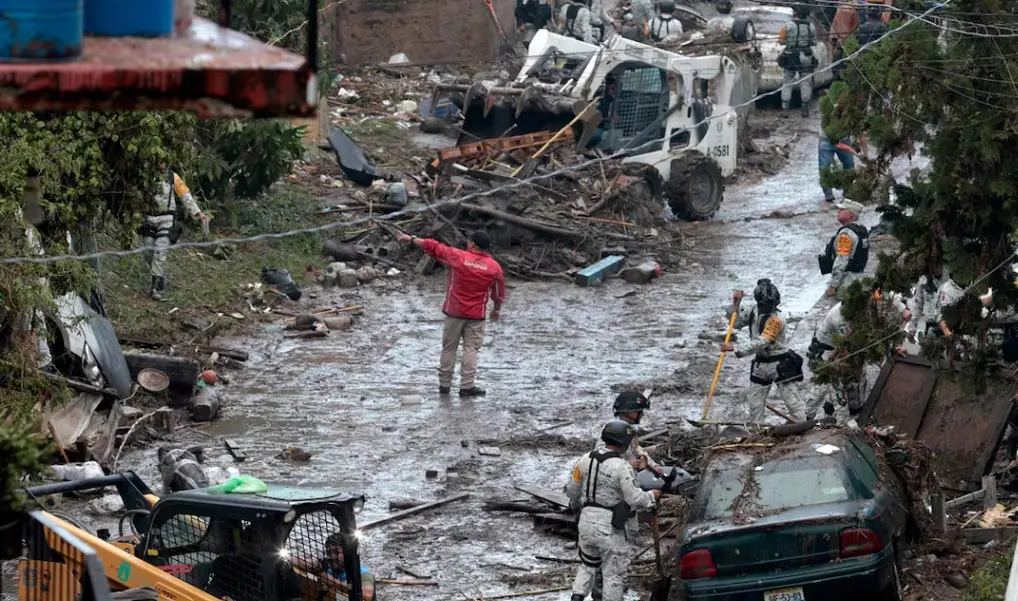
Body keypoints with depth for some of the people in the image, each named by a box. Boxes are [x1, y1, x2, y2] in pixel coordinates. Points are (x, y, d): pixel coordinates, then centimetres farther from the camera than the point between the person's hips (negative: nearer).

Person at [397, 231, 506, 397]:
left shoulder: (457, 257, -8)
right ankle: (467, 386, -6)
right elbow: (499, 292, 7)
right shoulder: (494, 267, -4)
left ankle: (444, 384, 15)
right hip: (476, 315, 0)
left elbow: (432, 246, -1)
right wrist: (497, 309, 25)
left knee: (449, 348, 10)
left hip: (454, 312, 0)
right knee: (471, 349, 2)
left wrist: (411, 239, 11)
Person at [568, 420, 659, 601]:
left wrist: (576, 505, 32)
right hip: (611, 529, -6)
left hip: (587, 522, 6)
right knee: (613, 573, 5)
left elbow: (572, 490, 11)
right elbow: (635, 498, -17)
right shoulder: (622, 467, -17)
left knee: (588, 565, 23)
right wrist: (652, 496, 2)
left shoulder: (586, 460, 2)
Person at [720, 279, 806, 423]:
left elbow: (761, 342, -28)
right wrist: (735, 304, -5)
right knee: (755, 402, 12)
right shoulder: (752, 310, -3)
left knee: (792, 400, -5)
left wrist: (737, 350, -30)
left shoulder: (776, 319, -24)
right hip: (761, 363, 7)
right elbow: (736, 322, 10)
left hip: (780, 364, -7)